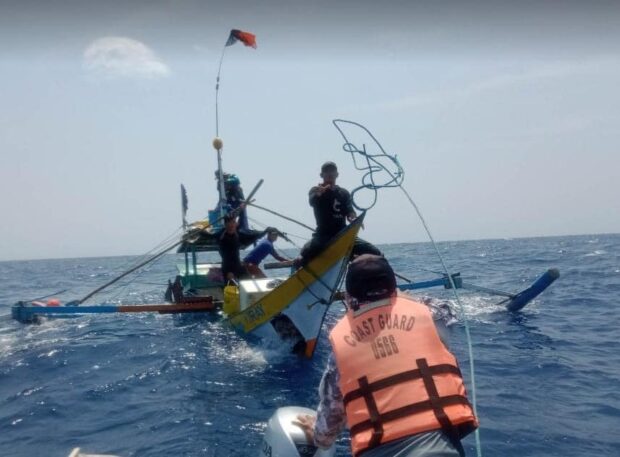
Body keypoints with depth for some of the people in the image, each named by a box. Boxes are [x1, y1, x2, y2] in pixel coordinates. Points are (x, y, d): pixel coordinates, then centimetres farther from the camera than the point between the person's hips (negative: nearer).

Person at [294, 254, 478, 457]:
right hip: (437, 440, 0)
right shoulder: (423, 315, 6)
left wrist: (319, 436, 39)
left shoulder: (341, 338, 8)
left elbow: (332, 406, 19)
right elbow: (446, 371, 16)